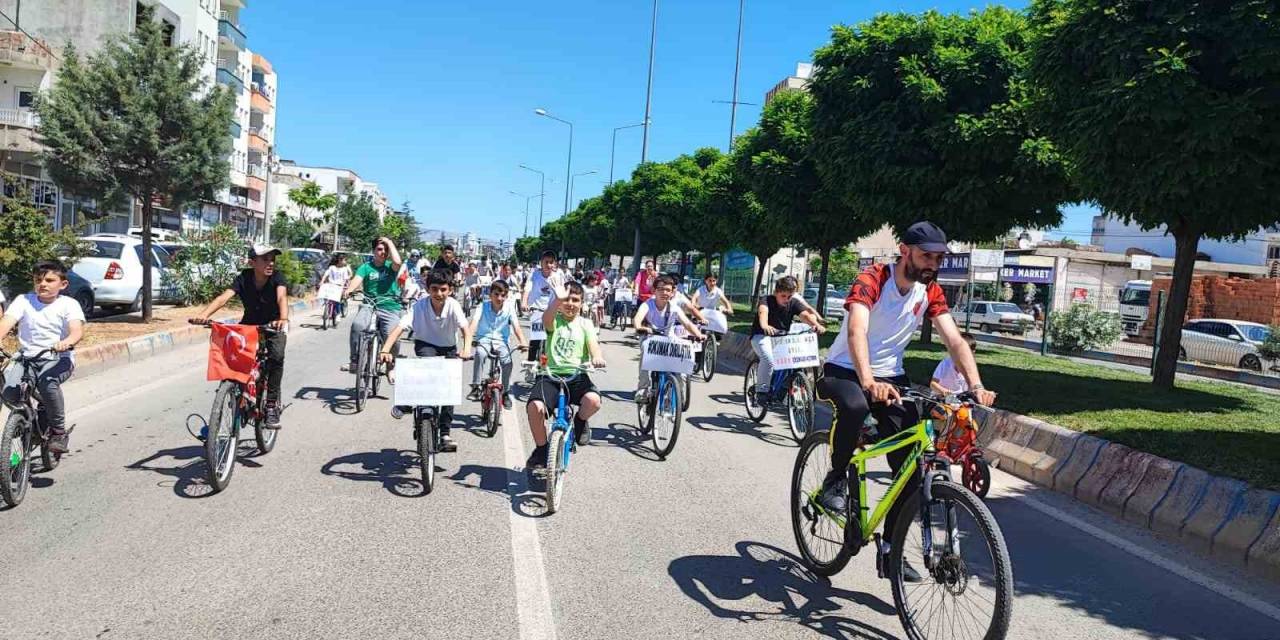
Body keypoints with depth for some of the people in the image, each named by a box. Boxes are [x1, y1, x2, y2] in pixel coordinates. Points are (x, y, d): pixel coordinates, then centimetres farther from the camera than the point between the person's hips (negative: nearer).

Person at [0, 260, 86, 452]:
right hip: (26, 357, 3)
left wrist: (66, 342, -41)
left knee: (46, 382, -33)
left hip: (58, 359, -3)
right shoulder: (23, 300, 5)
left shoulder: (68, 304, -1)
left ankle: (58, 431, -14)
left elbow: (77, 330, -17)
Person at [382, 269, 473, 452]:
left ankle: (445, 434, 2)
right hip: (425, 344, -1)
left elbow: (465, 327, -34)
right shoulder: (419, 306, -24)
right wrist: (385, 351, -47)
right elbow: (399, 327, -32)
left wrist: (466, 349, -54)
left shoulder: (453, 305, -22)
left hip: (448, 348, 2)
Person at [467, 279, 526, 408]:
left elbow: (516, 327, -11)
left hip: (501, 341, 1)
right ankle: (476, 388, -25)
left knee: (507, 361, -25)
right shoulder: (482, 307, -5)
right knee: (480, 353, -34)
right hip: (484, 339, -1)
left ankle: (506, 392, -3)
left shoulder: (509, 308, -3)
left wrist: (522, 342, -29)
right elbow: (474, 323, -18)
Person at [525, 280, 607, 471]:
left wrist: (597, 357, -31)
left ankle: (580, 421, 6)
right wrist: (557, 299, -41)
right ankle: (541, 450, 0)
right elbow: (546, 319, -20)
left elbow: (593, 344, -6)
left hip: (576, 375, 0)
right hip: (551, 374, 0)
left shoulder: (585, 324, 13)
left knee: (593, 401, -32)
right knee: (534, 407, -28)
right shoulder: (554, 321, 7)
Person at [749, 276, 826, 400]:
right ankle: (762, 390, -13)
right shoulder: (767, 300, -17)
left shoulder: (794, 303, -6)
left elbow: (805, 314, -23)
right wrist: (765, 326, -63)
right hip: (762, 335, -4)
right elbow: (763, 311, -40)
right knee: (768, 358, -32)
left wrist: (816, 324, -46)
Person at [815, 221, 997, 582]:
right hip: (844, 370, -5)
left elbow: (954, 340, -10)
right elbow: (856, 330, -36)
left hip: (889, 376, 5)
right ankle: (836, 478, -12)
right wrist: (868, 381, -53)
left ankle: (891, 551, 9)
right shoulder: (872, 280, -20)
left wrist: (975, 384, -28)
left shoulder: (930, 292, -1)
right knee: (855, 407, -41)